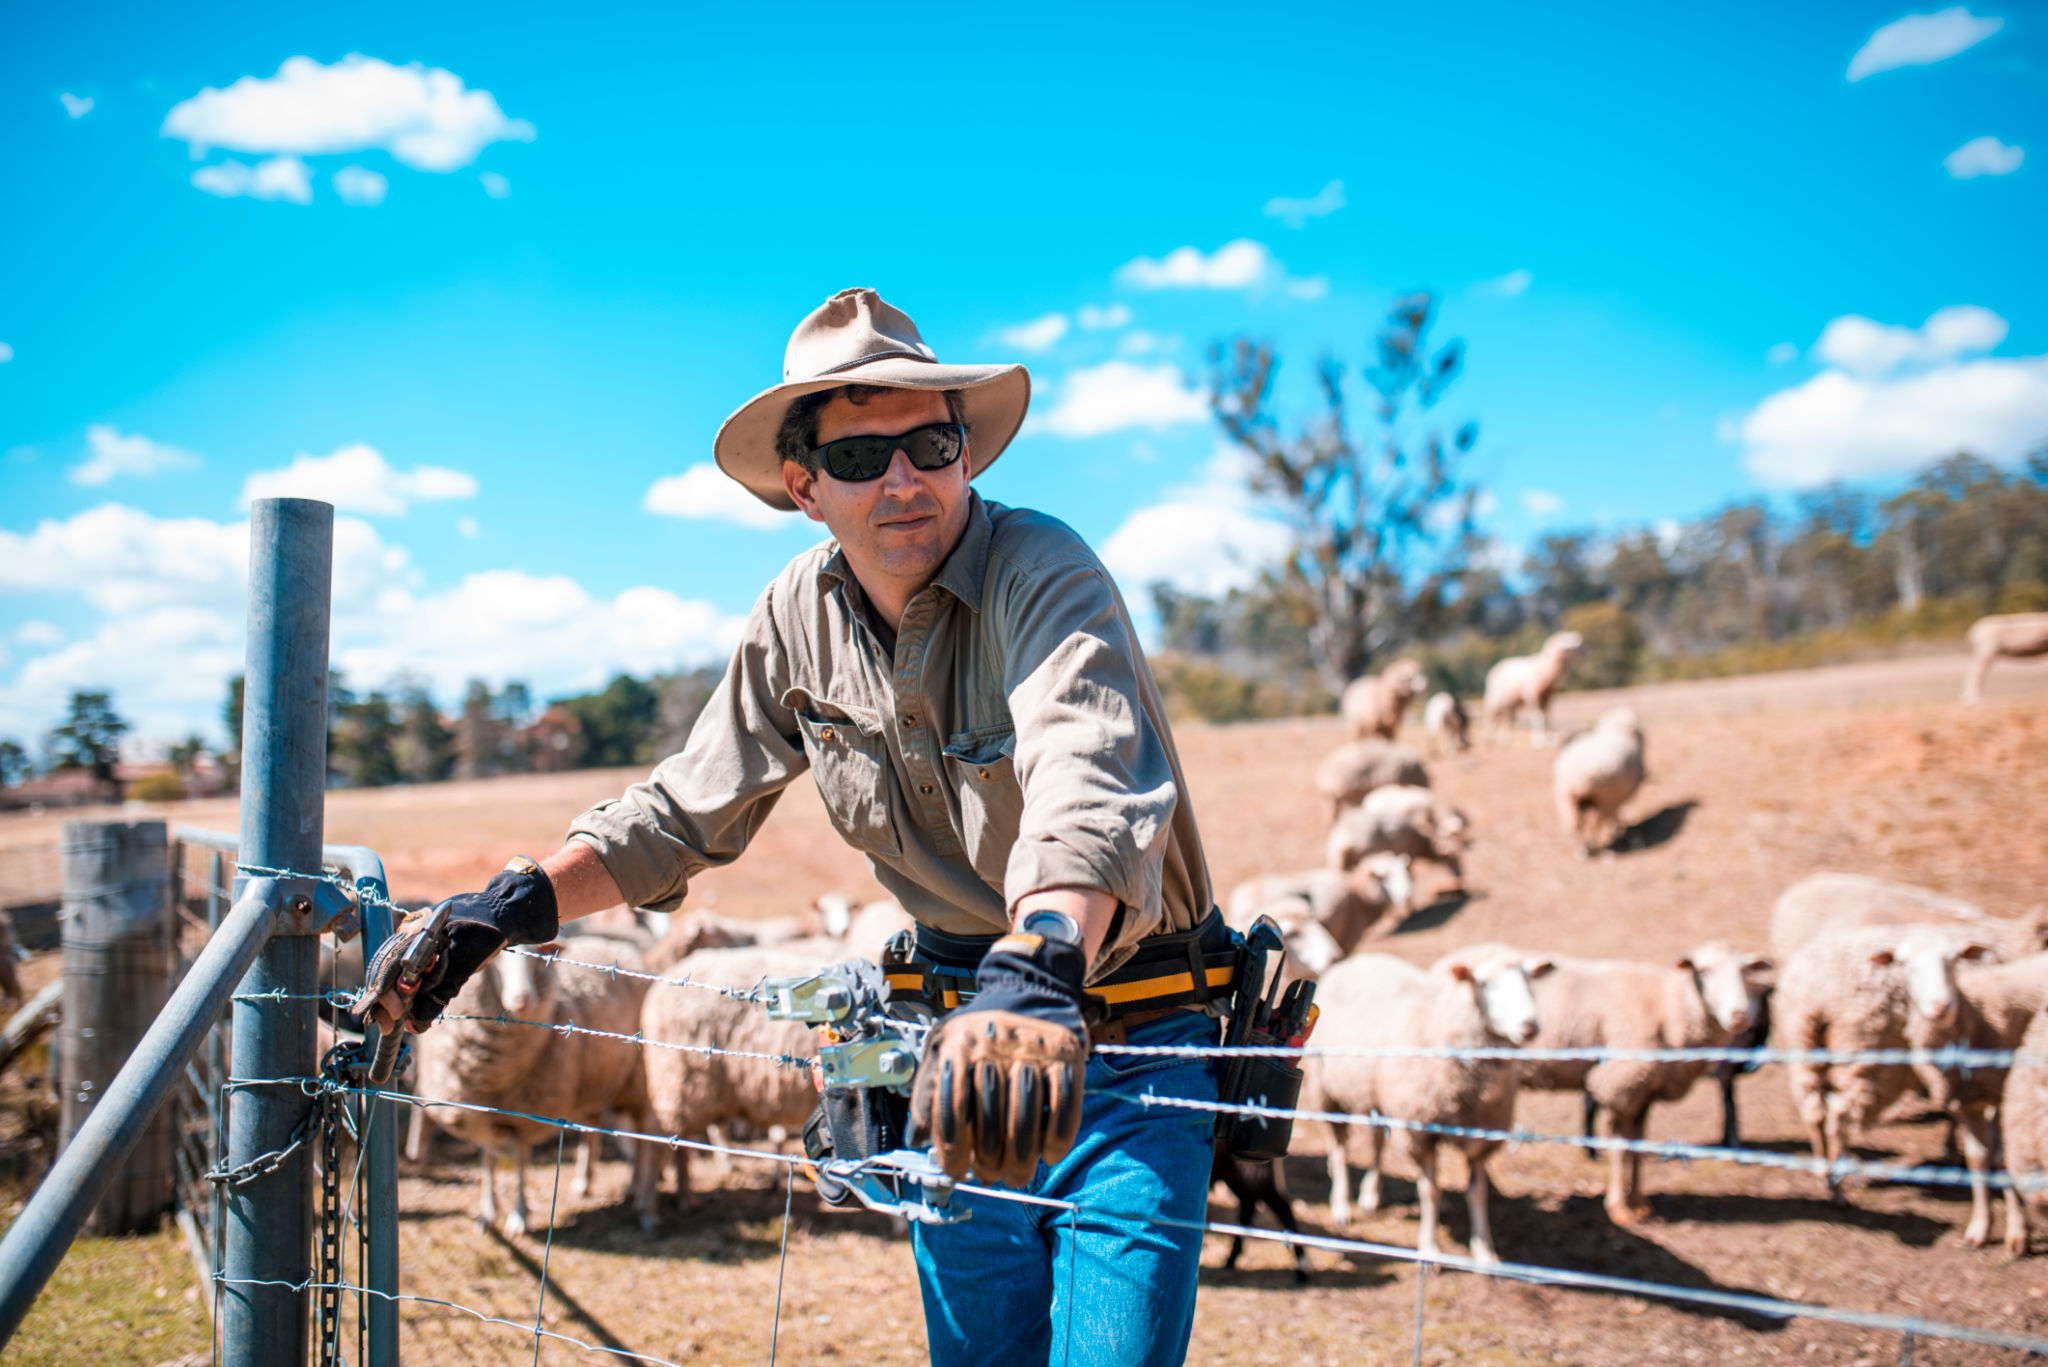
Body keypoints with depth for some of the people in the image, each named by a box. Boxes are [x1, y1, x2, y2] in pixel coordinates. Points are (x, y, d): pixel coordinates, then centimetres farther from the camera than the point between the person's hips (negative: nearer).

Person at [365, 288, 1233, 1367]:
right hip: (965, 1033, 5)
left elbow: (1088, 788, -40)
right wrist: (509, 907, -4)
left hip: (1125, 1038, -5)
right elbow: (684, 812, 8)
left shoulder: (1045, 576, -21)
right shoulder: (799, 616, -1)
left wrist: (1039, 966, -59)